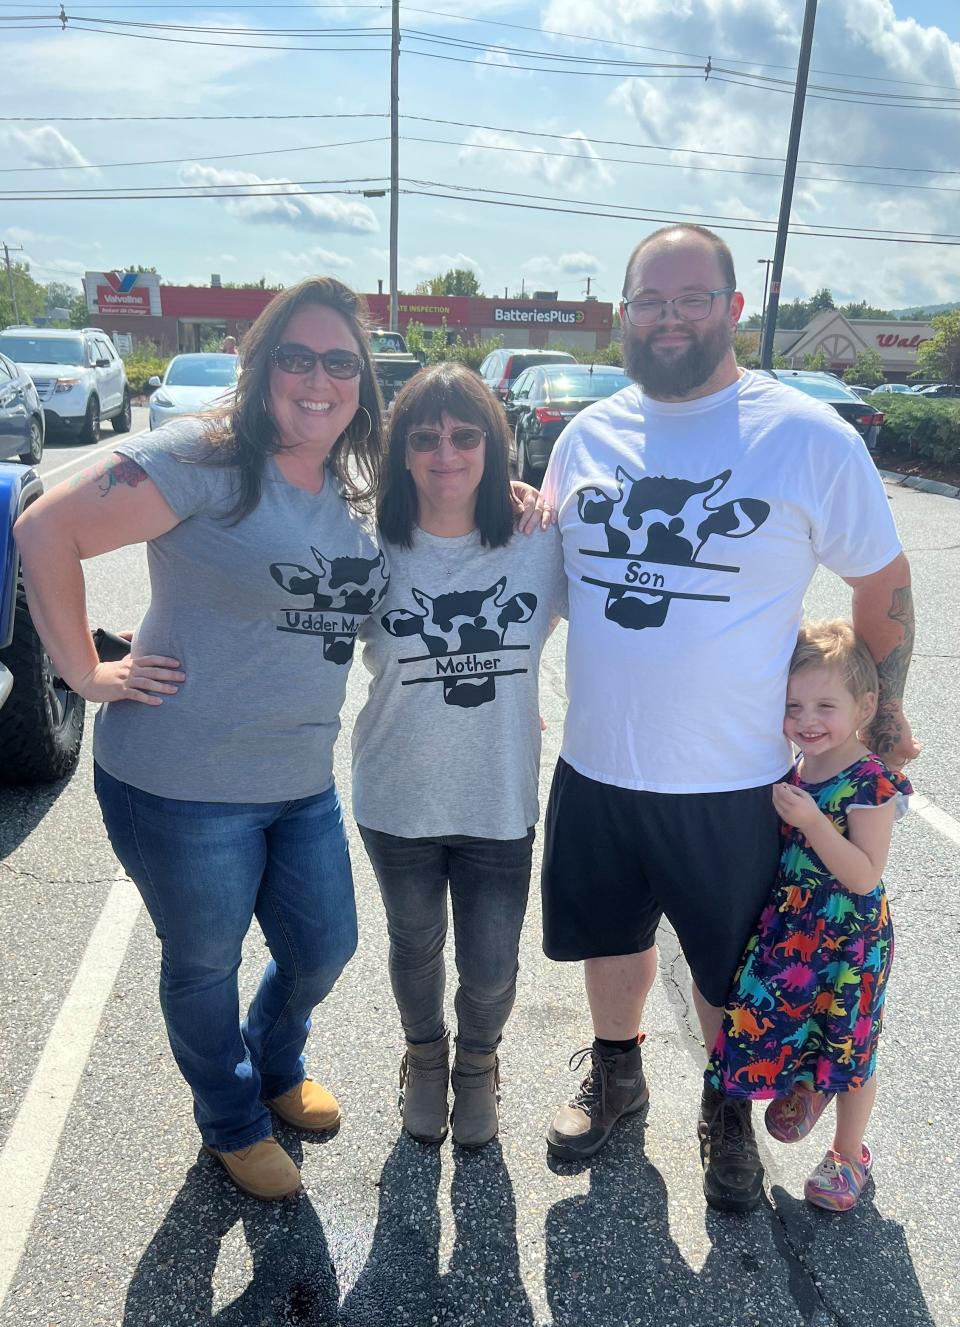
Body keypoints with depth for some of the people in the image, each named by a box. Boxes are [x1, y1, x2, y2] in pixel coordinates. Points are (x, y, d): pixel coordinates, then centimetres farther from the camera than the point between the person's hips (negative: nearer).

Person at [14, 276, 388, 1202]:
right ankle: (232, 1125, 44)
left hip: (302, 783, 7)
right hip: (184, 783, -6)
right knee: (204, 966, 15)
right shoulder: (206, 459, -17)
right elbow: (47, 531, -19)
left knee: (324, 947, 20)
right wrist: (85, 671, -16)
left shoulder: (358, 492, 5)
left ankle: (276, 1068, 53)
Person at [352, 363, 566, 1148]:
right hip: (398, 799, 0)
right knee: (416, 947, 22)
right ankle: (424, 1056, 54)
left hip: (501, 800, 0)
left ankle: (477, 1063, 48)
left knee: (490, 967, 13)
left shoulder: (540, 543, -10)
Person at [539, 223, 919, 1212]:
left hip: (731, 782, -3)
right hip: (596, 765, 4)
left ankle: (727, 1109, 45)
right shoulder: (587, 435, 1)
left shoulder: (808, 436, -10)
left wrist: (883, 714, 4)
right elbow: (542, 567, 16)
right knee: (610, 933, 22)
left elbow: (883, 581, 0)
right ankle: (615, 1071, 50)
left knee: (731, 965, 17)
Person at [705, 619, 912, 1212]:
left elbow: (864, 876, -25)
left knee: (850, 1049, 12)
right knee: (766, 1025, 16)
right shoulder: (792, 773, -1)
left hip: (849, 944, -6)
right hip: (789, 932, 6)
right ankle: (803, 1087, 48)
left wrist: (812, 822, -32)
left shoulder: (872, 784, -21)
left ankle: (850, 1156, 35)